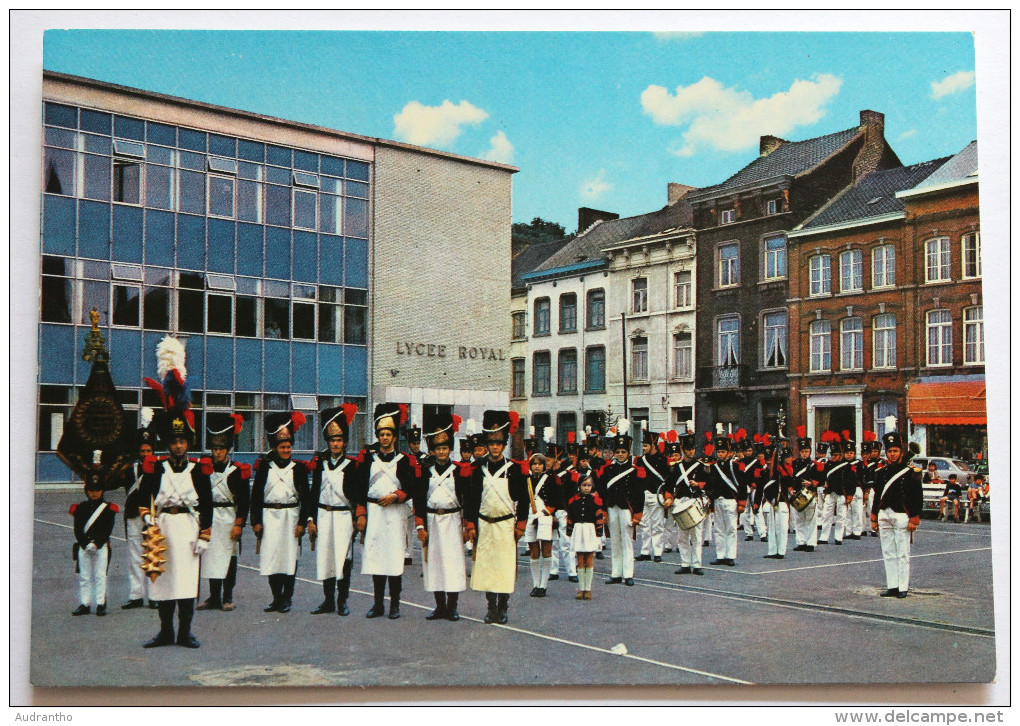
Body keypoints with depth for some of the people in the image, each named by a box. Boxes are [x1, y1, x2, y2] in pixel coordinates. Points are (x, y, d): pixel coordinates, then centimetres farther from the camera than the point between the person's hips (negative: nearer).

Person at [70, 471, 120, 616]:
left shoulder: (109, 508, 3)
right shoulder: (80, 508, 9)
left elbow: (108, 529, -4)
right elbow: (77, 529, 1)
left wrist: (96, 544, -15)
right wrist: (86, 544, -13)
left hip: (101, 547, -2)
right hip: (83, 547, 2)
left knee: (100, 576, -1)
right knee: (84, 577, 6)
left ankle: (101, 604, 3)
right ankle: (84, 604, 12)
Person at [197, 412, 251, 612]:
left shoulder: (237, 471, -3)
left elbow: (244, 500, -5)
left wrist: (239, 524, -10)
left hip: (229, 519, -3)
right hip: (209, 519, 3)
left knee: (228, 558, 1)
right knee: (211, 557, 5)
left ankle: (227, 598, 10)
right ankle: (214, 597, 12)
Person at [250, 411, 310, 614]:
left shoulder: (298, 468, 4)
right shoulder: (265, 466, 6)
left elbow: (305, 497, 2)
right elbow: (256, 495, 6)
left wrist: (302, 522, -4)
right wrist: (256, 521, 0)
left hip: (291, 516, -1)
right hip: (269, 516, 1)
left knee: (290, 556, -1)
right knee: (270, 557, 0)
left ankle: (287, 599, 8)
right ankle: (276, 598, 10)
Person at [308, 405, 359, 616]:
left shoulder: (351, 464, 0)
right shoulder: (319, 463, 8)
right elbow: (313, 493, 9)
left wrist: (357, 519, -6)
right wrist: (311, 519, 4)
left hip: (344, 517, -3)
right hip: (323, 517, 3)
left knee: (343, 559, -2)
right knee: (325, 558, 6)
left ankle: (342, 601, 8)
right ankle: (328, 600, 16)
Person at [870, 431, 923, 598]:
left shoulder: (910, 472, -4)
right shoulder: (881, 473, 11)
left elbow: (918, 498, -6)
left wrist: (914, 520, -11)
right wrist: (874, 519, 13)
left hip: (901, 516, -5)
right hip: (884, 516, 5)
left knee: (903, 554, -1)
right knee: (888, 553, 8)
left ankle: (903, 588, 4)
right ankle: (892, 586, 14)